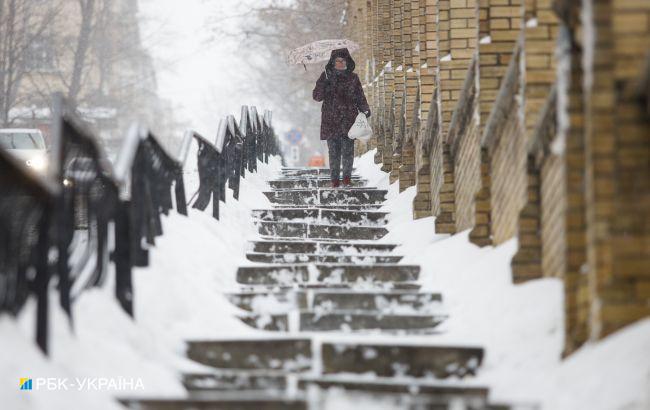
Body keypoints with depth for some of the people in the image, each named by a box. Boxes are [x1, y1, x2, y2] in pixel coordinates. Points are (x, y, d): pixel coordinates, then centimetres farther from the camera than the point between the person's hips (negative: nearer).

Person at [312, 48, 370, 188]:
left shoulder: (352, 78, 11)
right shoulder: (326, 76, 8)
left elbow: (360, 96, 14)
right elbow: (317, 96, 2)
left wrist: (365, 109, -2)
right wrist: (326, 85, -13)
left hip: (348, 119, 0)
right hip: (331, 119, 0)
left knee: (348, 149, -6)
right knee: (334, 151, -2)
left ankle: (347, 177, 5)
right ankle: (335, 178, 4)